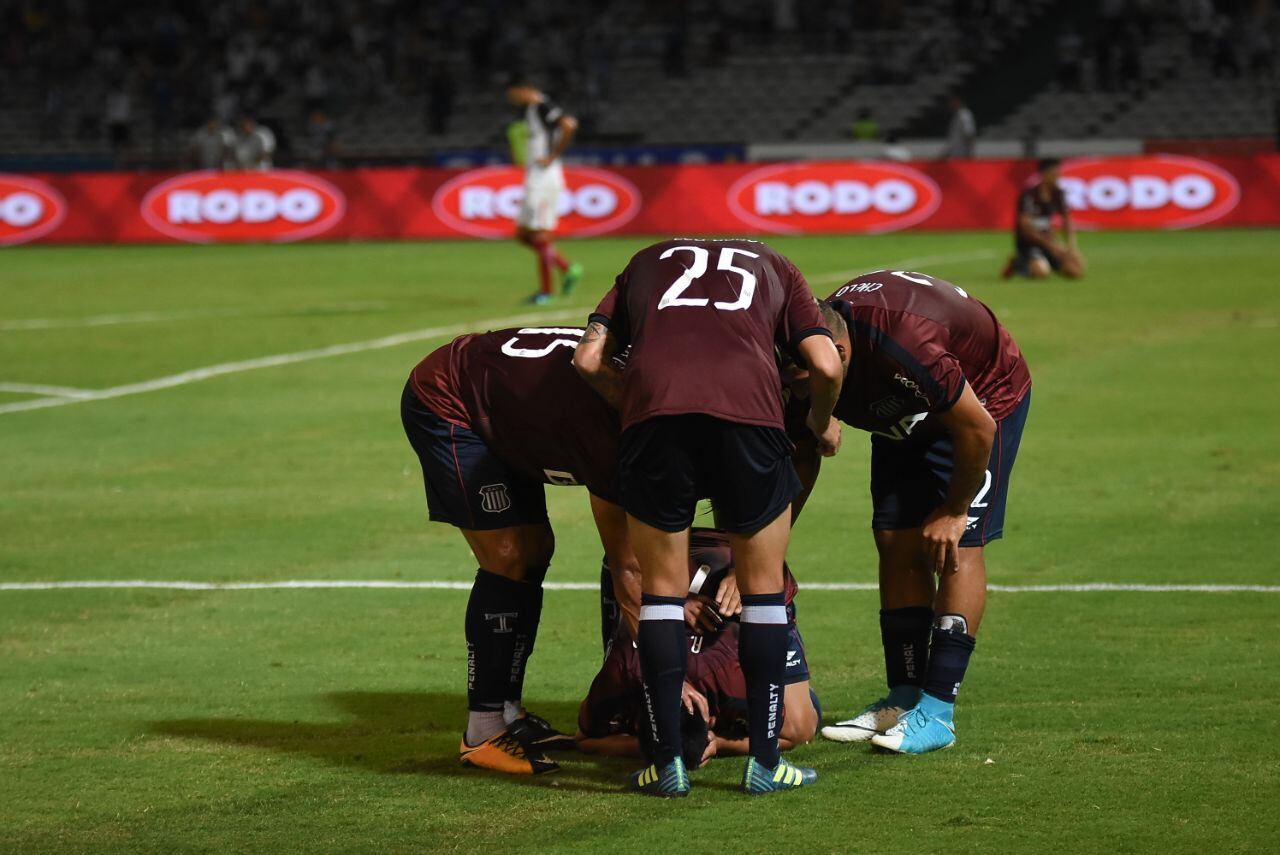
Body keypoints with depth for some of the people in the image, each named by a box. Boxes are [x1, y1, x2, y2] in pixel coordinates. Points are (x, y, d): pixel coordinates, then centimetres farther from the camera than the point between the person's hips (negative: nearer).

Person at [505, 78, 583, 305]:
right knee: (523, 234, 11)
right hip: (533, 180, 11)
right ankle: (567, 268, 12)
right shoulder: (529, 110, 17)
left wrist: (552, 156, -21)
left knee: (539, 234, -8)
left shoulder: (543, 107, -13)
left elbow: (569, 125, -28)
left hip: (544, 180, -11)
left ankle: (545, 291, -3)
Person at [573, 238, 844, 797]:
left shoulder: (648, 261, 35)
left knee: (660, 589, 13)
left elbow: (590, 359, 22)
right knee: (764, 587, 14)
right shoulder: (774, 268, 32)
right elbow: (826, 365, 16)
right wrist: (823, 425, 34)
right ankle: (764, 761, 13)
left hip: (653, 405, 1)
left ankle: (667, 761, 10)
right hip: (748, 407, -1)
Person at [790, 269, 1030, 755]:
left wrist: (954, 510, -16)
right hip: (907, 416, 7)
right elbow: (804, 460, -2)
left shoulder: (901, 343, -43)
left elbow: (977, 428, -30)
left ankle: (936, 713, -16)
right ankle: (904, 697, 4)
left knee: (958, 545, -15)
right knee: (897, 545, -2)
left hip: (986, 399, -7)